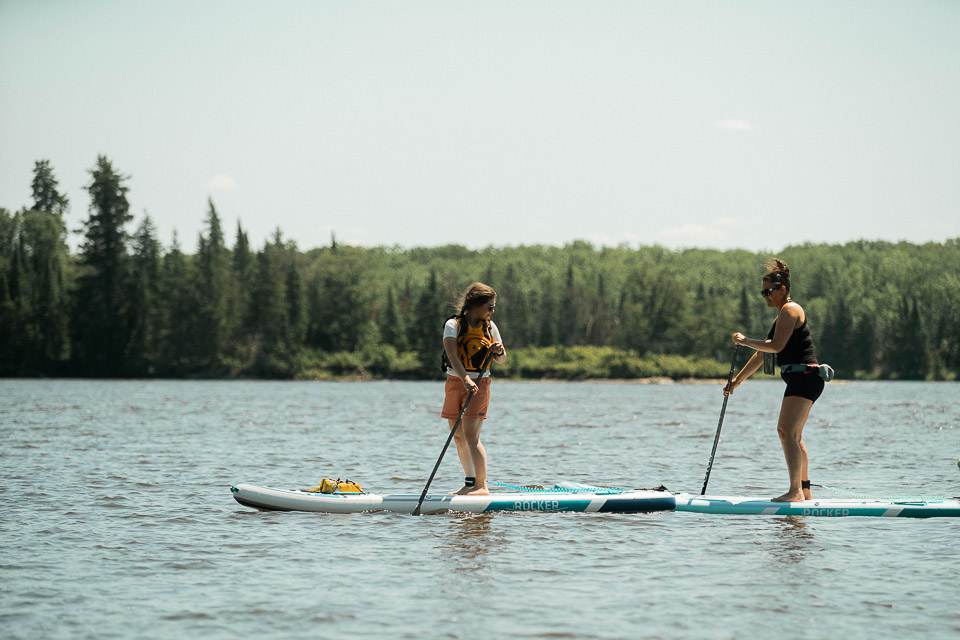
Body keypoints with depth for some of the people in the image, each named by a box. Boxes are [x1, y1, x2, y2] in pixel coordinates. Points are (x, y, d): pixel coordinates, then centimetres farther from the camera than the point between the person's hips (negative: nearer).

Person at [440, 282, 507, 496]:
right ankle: (470, 483, 21)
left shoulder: (489, 326, 5)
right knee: (458, 436, 8)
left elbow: (502, 360, 12)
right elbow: (452, 355, -20)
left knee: (470, 434, -13)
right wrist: (465, 379, -34)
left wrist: (499, 351, -12)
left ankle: (482, 486, -13)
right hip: (455, 382, 1)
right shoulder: (453, 325, -4)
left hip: (479, 384, -1)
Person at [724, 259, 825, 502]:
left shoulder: (790, 310, -8)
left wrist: (745, 341, -11)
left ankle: (795, 491, -23)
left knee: (787, 431, -17)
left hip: (804, 376, -11)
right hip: (801, 379, 11)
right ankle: (804, 490, 19)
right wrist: (737, 380, 25)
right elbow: (762, 354, 26)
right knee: (794, 436, 14)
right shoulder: (783, 315, 23)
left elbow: (776, 346, -21)